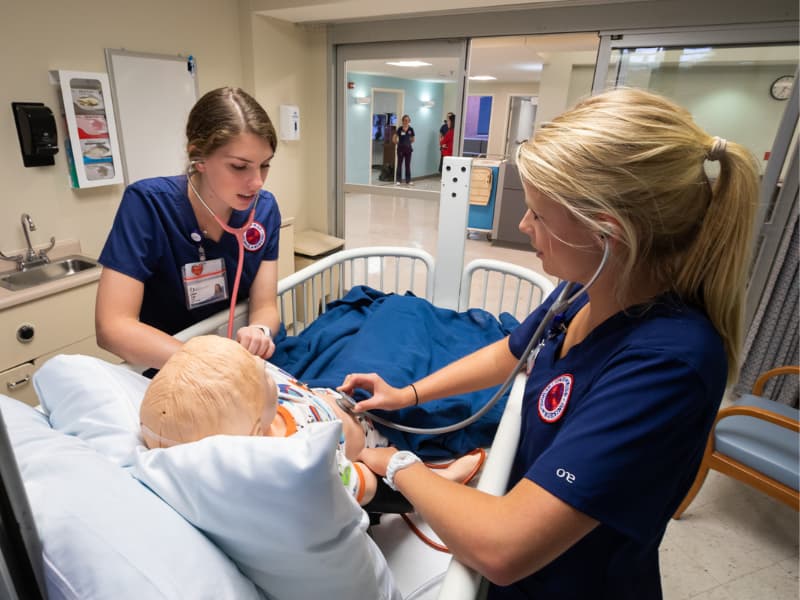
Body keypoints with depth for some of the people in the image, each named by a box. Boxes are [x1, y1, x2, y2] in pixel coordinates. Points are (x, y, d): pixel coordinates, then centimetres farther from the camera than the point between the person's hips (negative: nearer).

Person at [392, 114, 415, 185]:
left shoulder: (411, 129, 2)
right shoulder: (399, 129, -8)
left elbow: (413, 139, 16)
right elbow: (394, 139, -6)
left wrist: (408, 143, 9)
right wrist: (399, 143, 2)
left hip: (408, 149, 3)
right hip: (401, 149, -3)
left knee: (408, 165, 7)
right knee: (399, 164, 3)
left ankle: (408, 180, 13)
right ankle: (398, 180, 8)